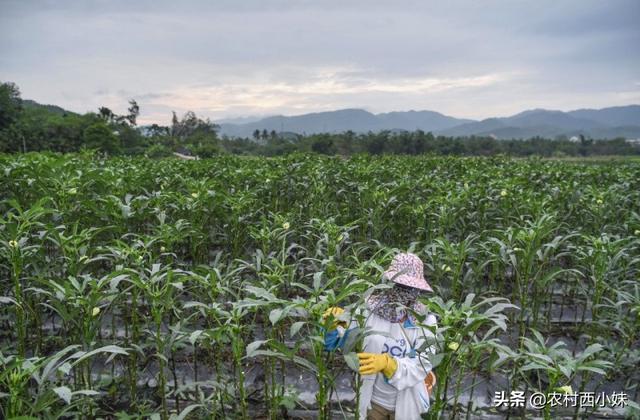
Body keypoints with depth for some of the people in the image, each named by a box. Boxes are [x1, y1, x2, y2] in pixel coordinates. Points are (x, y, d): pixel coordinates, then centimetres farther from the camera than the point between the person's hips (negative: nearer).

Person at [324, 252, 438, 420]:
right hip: (374, 399, 0)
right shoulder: (368, 311, -16)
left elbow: (419, 368, -22)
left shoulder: (424, 321, -17)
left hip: (406, 404, 0)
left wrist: (387, 363, -39)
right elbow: (337, 341, -14)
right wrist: (336, 323, -35)